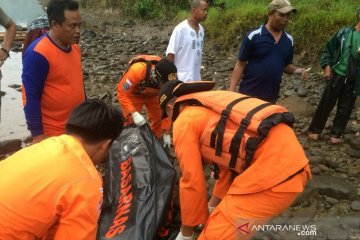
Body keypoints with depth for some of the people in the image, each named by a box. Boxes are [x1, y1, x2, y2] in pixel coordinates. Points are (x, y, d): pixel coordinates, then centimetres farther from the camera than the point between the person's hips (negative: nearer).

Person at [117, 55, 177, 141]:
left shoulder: (169, 80, -30)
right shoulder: (137, 70, -42)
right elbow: (122, 92, -32)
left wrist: (167, 133, -19)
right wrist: (134, 113, -43)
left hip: (152, 95, 3)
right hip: (133, 93, -3)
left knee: (158, 121, 0)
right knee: (131, 123, -6)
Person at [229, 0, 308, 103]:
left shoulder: (289, 40, 6)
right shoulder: (253, 36, -10)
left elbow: (286, 65, 16)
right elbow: (240, 64, -8)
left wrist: (297, 70, -6)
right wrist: (231, 91, -14)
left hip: (272, 96, 5)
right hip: (249, 94, -5)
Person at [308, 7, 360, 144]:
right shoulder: (344, 32, -3)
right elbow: (328, 49, 5)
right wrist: (327, 66, -2)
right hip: (337, 75, -1)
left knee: (345, 108, 8)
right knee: (326, 103, 7)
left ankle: (336, 134, 22)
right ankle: (314, 130, 20)